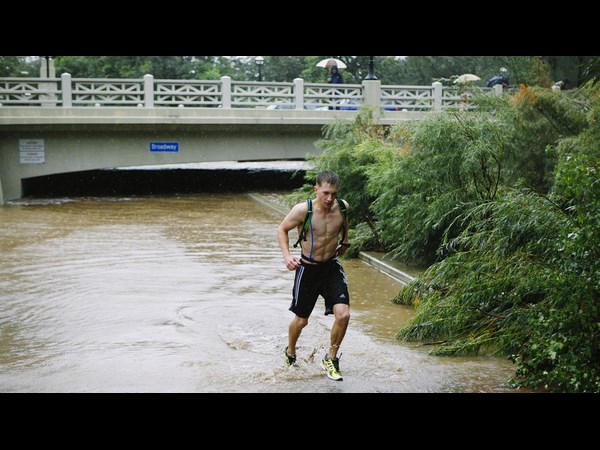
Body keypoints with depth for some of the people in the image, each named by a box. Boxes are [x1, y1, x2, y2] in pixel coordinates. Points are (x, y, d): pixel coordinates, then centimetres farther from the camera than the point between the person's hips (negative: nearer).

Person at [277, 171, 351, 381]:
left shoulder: (342, 206, -10)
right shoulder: (303, 210, -22)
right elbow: (282, 229, -6)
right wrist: (286, 255, -18)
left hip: (332, 266, 2)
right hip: (308, 269, -2)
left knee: (343, 315, -14)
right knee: (301, 320, 12)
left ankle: (330, 359, 10)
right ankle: (290, 354, 43)